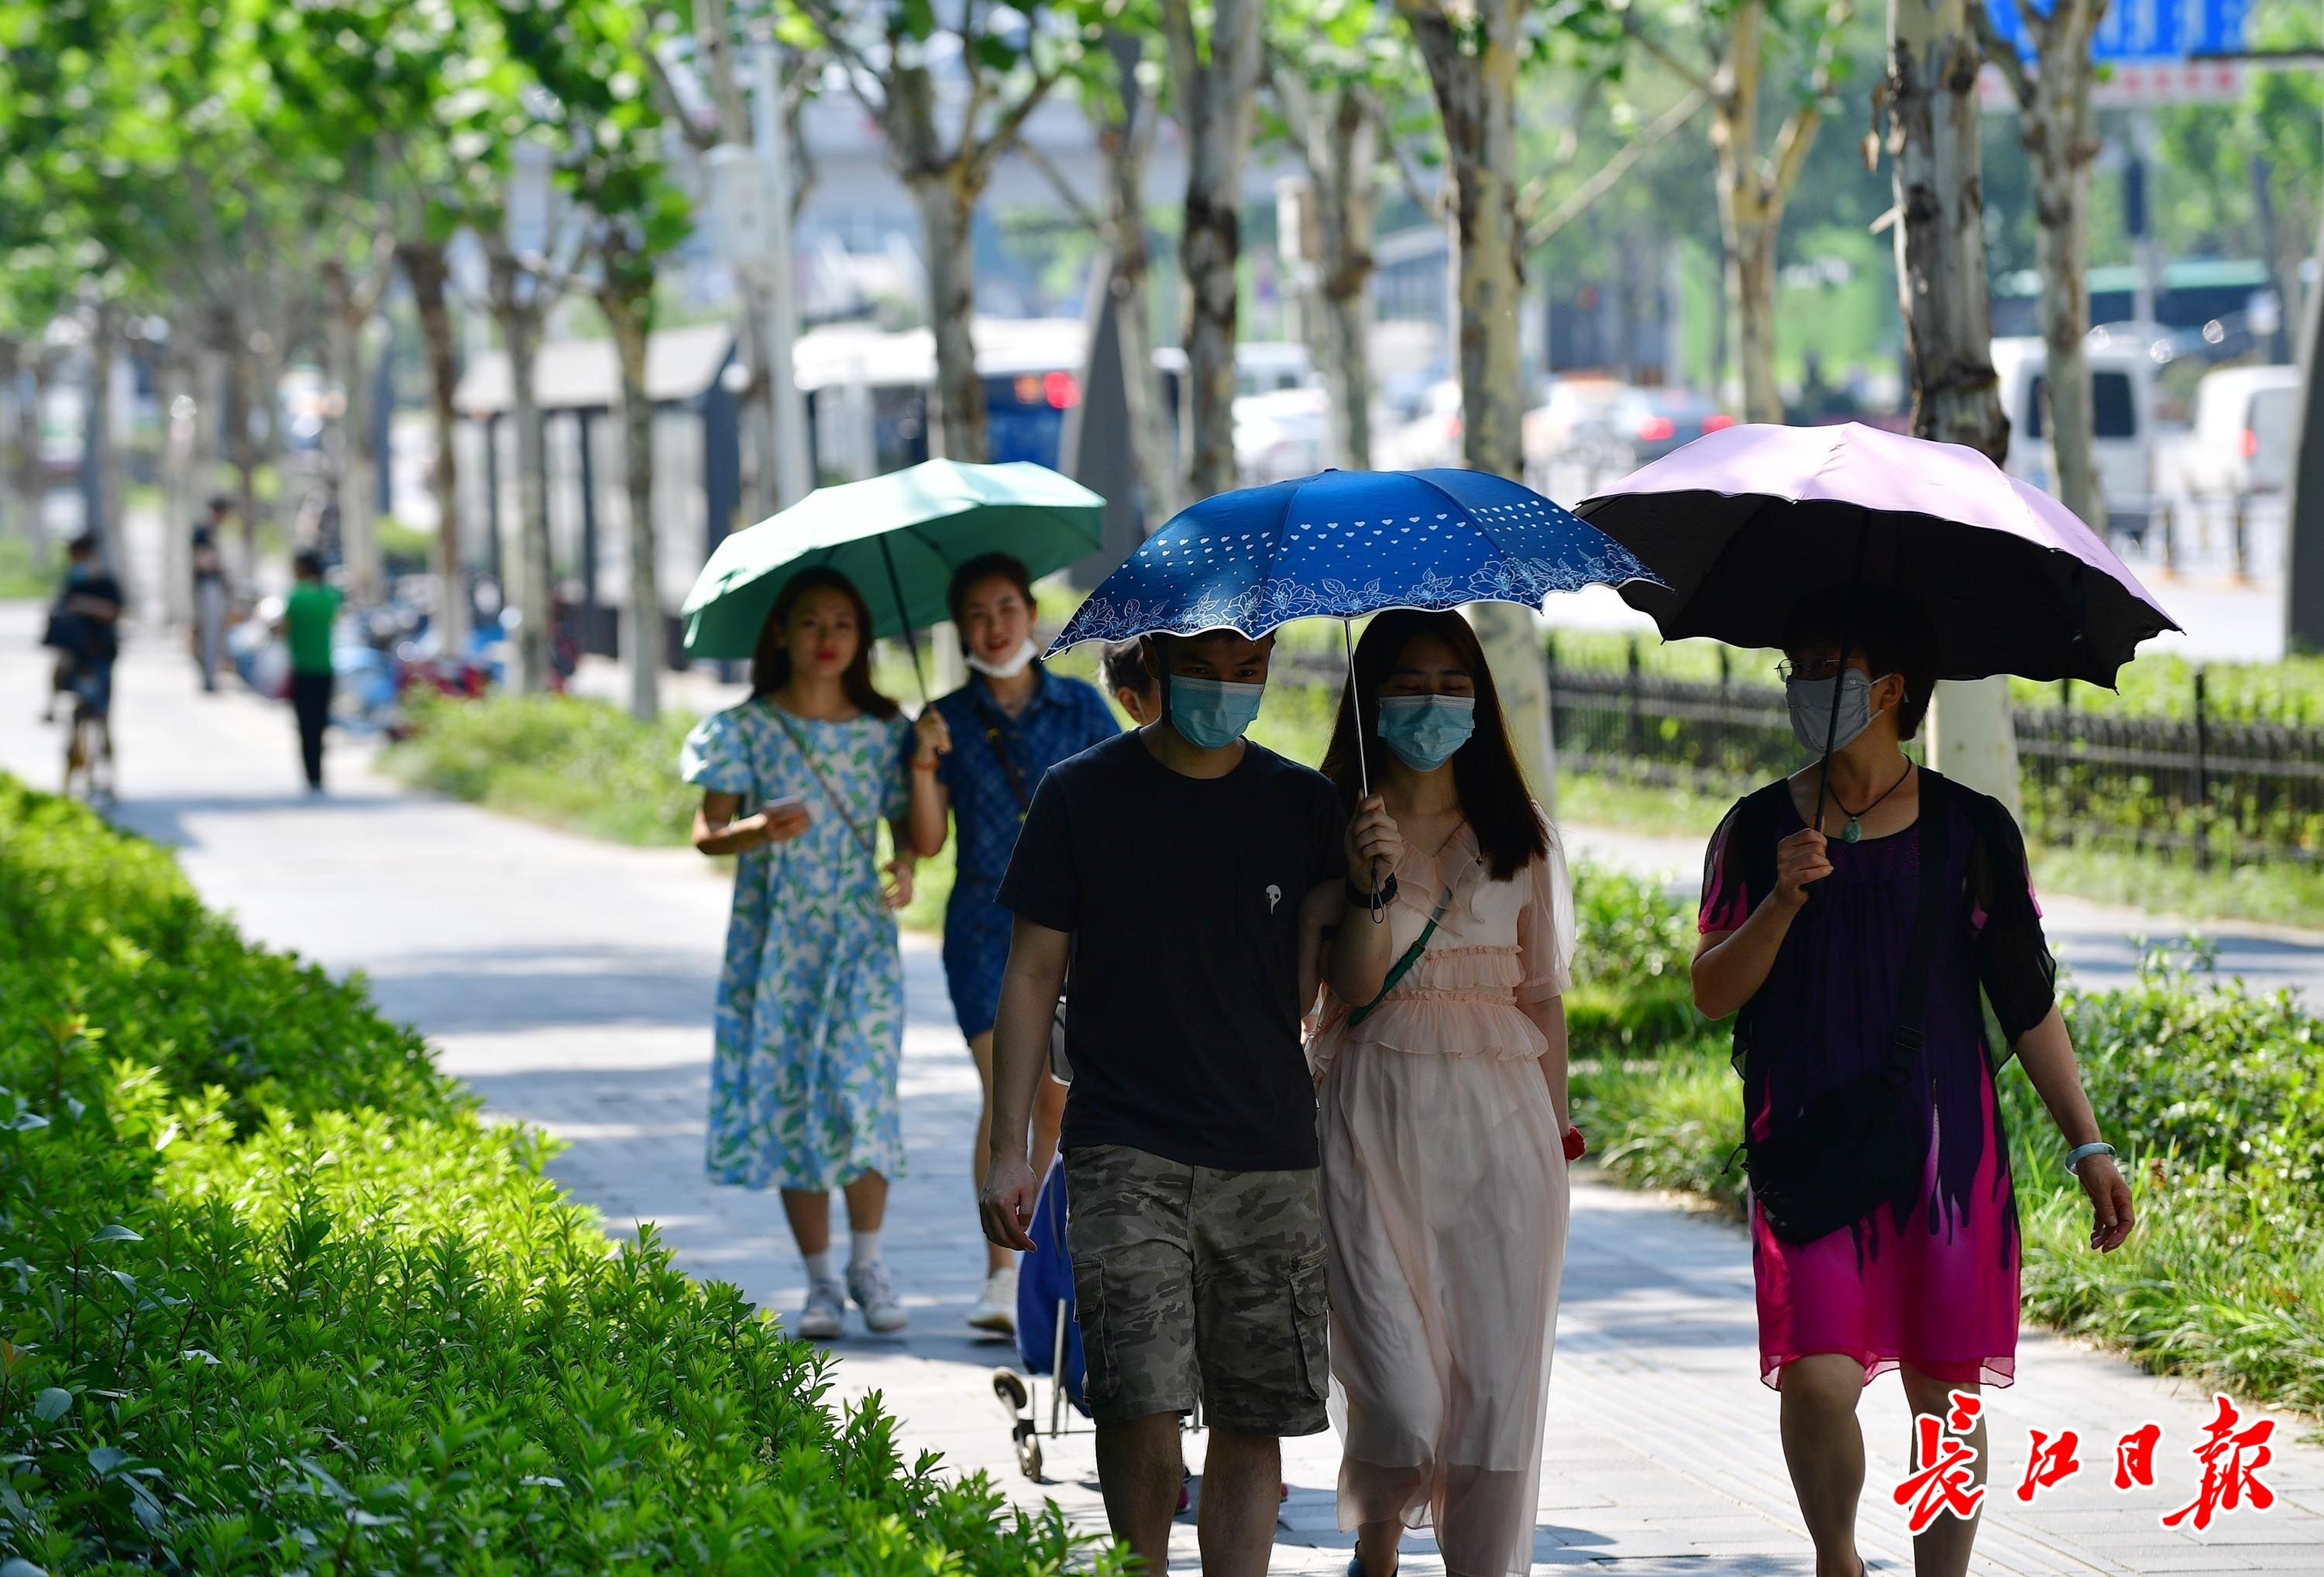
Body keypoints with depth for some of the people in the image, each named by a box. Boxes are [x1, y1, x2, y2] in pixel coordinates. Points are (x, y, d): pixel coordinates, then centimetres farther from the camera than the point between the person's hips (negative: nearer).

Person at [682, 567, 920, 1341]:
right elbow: (706, 832, -4)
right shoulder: (747, 729, 1)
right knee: (788, 1102, 0)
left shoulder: (884, 731, 6)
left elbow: (908, 827, 11)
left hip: (861, 938, 0)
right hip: (775, 942, 0)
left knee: (860, 1094, -14)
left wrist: (907, 867, -12)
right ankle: (821, 1281, 10)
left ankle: (868, 1262, 3)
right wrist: (759, 830, -25)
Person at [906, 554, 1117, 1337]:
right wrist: (924, 765, -16)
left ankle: (1033, 1251, 24)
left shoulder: (1080, 707, 4)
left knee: (1055, 1100, 7)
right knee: (1005, 1093, -12)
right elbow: (927, 841, 0)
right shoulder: (949, 721, 3)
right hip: (986, 927, -1)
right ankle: (1000, 1279, -13)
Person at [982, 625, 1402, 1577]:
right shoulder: (1081, 796, 2)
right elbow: (1033, 975, 5)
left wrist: (1367, 891, -18)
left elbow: (1356, 986, 2)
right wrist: (1009, 1151, -1)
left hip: (1270, 1160, 2)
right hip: (1127, 1154, -2)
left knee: (1254, 1417, 1)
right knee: (1141, 1399, -14)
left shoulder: (1304, 807, 8)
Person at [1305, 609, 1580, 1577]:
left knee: (1500, 1384, -4)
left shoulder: (1517, 836, 13)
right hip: (1378, 1119, -3)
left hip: (1500, 1113, 3)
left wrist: (1556, 1129, 12)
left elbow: (1542, 993, 15)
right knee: (1402, 1394, -9)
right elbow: (1338, 984, -1)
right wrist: (1365, 883, -15)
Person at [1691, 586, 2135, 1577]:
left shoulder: (1969, 831, 5)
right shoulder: (1759, 832, 7)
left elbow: (2028, 1001, 7)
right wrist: (1783, 901, -14)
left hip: (1945, 1147, 0)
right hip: (1808, 1148, 0)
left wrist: (2086, 1145, 2)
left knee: (1944, 1391, 2)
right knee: (1817, 1382, -11)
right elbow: (1711, 994, 2)